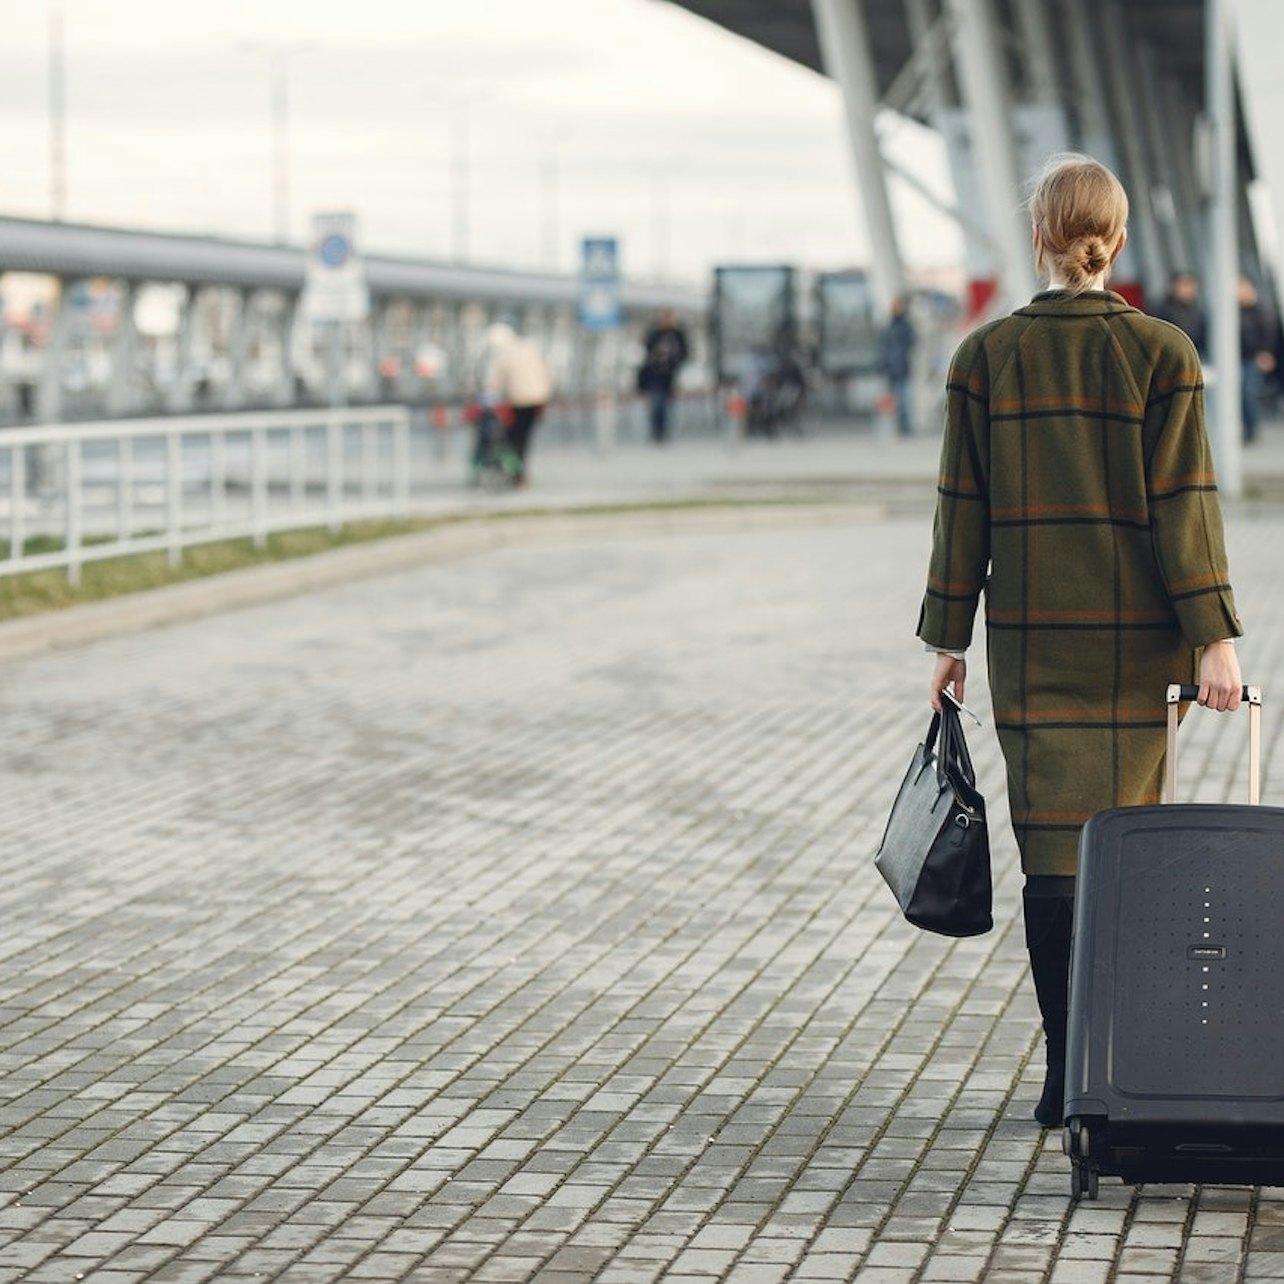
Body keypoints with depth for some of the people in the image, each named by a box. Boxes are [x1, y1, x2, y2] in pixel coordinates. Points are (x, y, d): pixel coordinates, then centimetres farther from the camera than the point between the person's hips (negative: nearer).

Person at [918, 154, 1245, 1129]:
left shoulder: (986, 357, -1)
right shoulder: (1162, 354, -5)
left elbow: (964, 505, 0)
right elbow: (1183, 502, -9)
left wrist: (948, 636, 7)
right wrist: (1214, 637, -8)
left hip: (1027, 639, 1)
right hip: (1132, 642, -1)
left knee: (1052, 845, 6)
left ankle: (1069, 1071, 3)